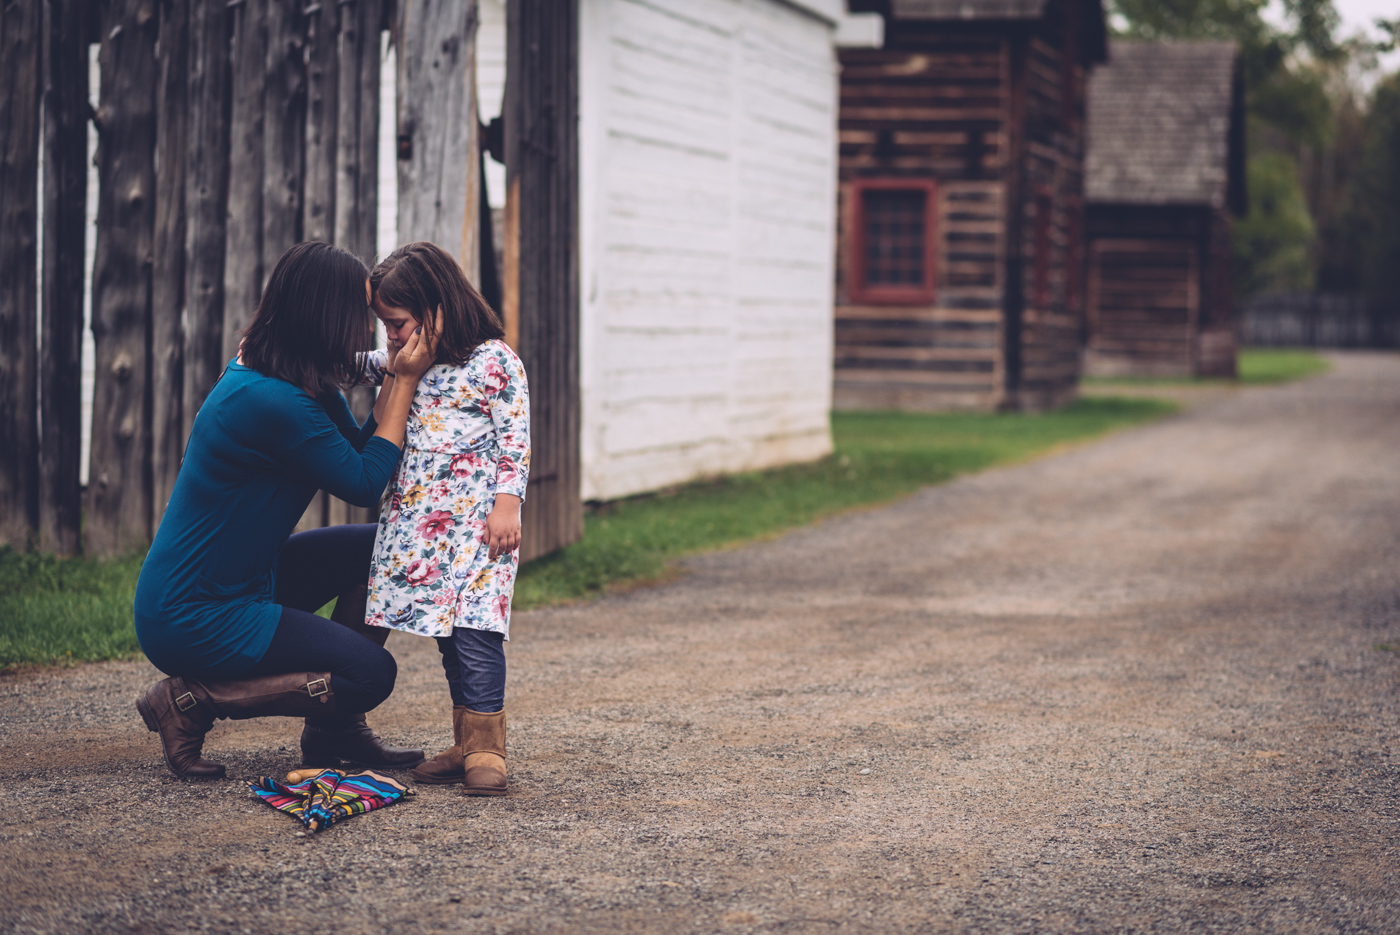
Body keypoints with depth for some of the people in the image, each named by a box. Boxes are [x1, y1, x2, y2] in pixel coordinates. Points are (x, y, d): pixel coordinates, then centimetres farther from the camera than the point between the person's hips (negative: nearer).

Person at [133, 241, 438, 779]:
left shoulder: (290, 384, 5)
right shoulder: (271, 403, -26)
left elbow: (362, 448, 11)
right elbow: (366, 484, -16)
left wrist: (397, 377, 0)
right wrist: (407, 381, -12)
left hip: (239, 583, 11)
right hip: (192, 620, -11)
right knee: (370, 673, -16)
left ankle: (333, 729, 16)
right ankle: (190, 700, -5)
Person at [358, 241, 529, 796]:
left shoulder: (494, 360, -6)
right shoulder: (403, 362, 15)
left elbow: (515, 440, -8)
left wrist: (507, 505, -14)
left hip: (477, 517, -7)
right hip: (419, 520, 7)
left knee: (475, 630, -11)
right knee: (445, 631, 7)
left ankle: (485, 750, -7)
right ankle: (467, 744, 12)